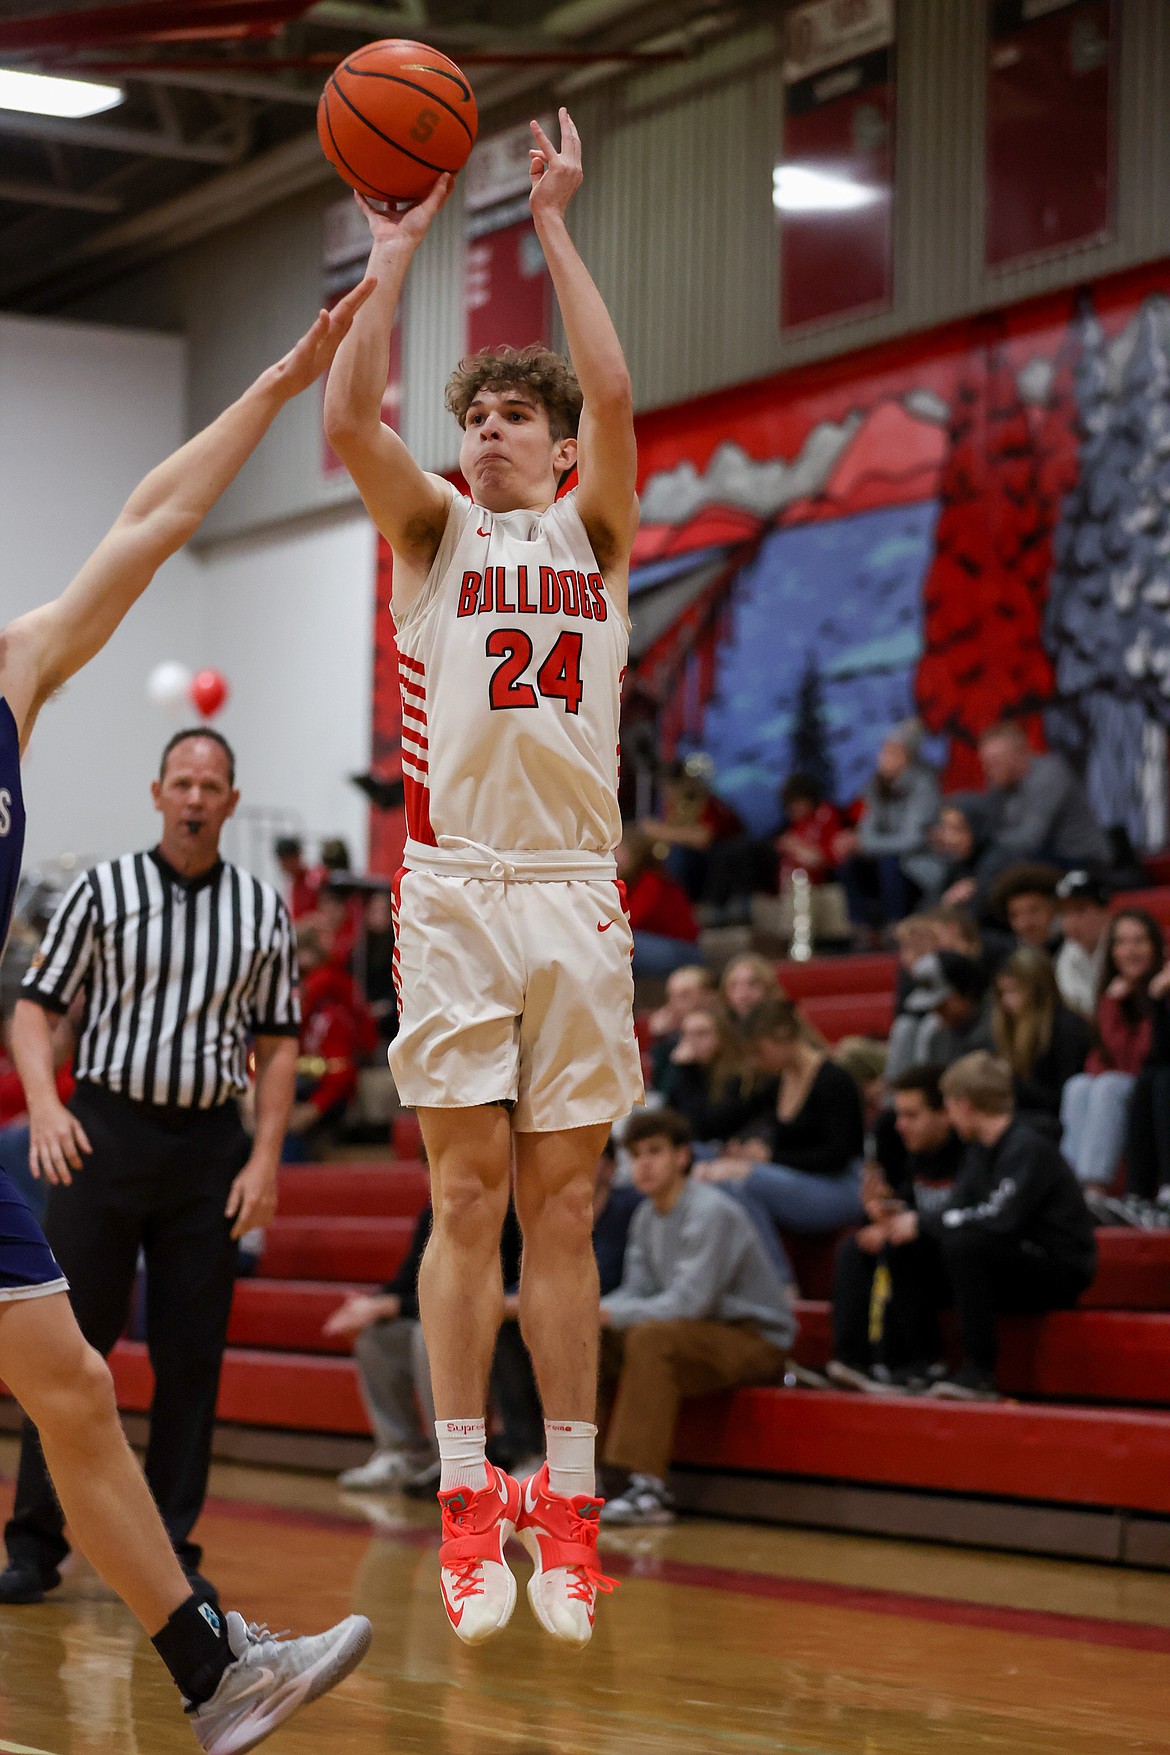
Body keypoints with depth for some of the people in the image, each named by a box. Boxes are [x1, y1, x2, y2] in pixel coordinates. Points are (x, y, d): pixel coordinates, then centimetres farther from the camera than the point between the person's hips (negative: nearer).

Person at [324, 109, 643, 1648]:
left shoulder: (595, 534, 13)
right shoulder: (436, 531, 12)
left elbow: (616, 397, -4)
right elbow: (349, 422, -5)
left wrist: (556, 231, -5)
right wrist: (397, 254, -5)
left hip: (575, 896, 1)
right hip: (456, 888, -1)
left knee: (563, 1205, 2)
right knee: (467, 1196, -3)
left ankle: (565, 1508, 5)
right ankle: (467, 1503, 1)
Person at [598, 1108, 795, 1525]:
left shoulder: (710, 1213, -19)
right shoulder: (647, 1217, 8)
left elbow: (689, 1303, -26)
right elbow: (637, 1291, 7)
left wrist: (610, 1314, -25)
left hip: (758, 1339, -9)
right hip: (704, 1335, 9)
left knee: (651, 1337, -32)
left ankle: (648, 1487, -36)